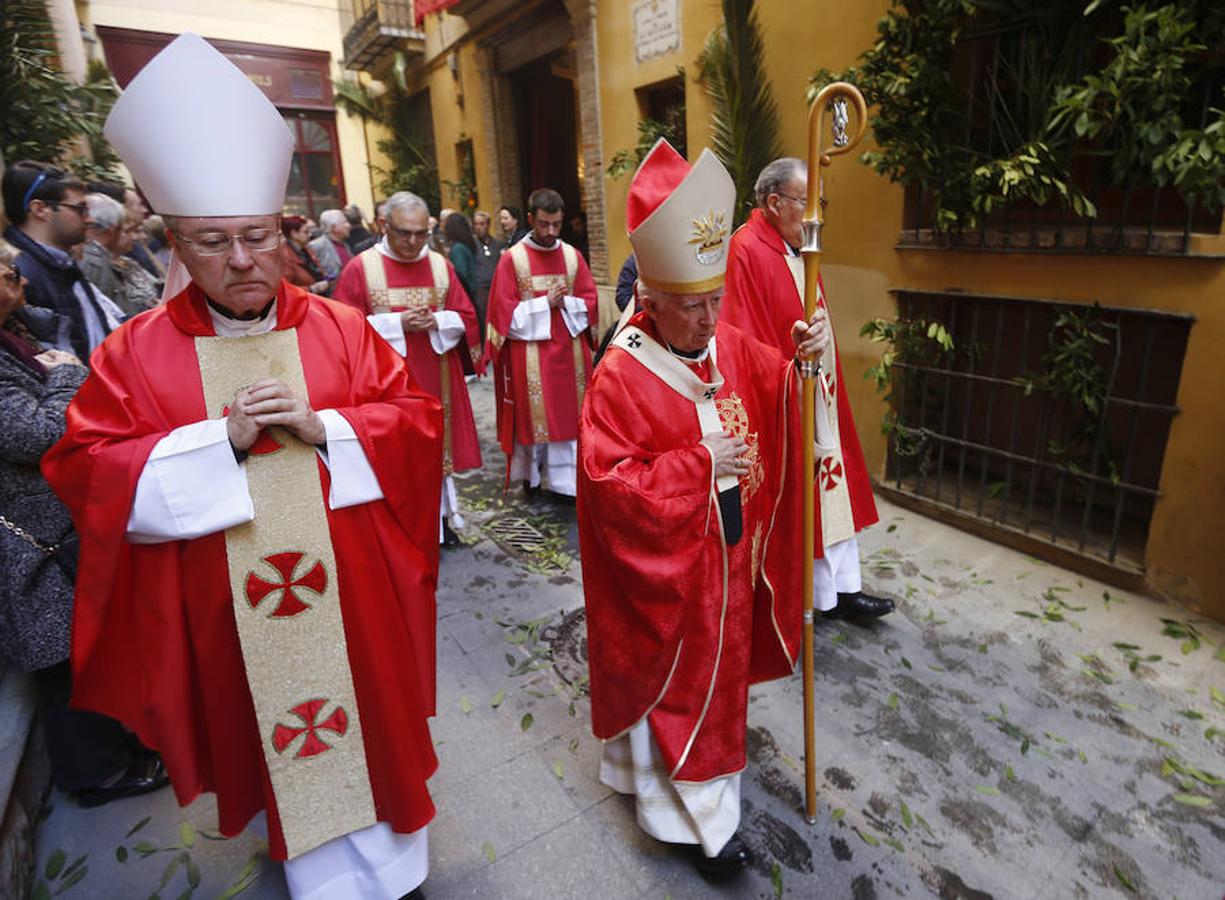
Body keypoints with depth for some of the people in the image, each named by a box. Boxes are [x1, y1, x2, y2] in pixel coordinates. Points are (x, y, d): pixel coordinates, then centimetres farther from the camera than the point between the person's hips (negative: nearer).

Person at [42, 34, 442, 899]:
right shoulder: (136, 351, -3)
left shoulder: (340, 327, -1)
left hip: (351, 587, 1)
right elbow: (85, 470, -5)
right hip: (228, 606, 0)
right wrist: (222, 439, -19)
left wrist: (321, 428, -19)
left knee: (368, 717, 15)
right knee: (276, 737, 15)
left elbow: (415, 416, -3)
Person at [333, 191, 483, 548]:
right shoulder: (360, 268, -4)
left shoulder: (440, 265, 7)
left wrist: (436, 322, -13)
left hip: (435, 378, 4)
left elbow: (466, 317, 7)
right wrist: (397, 322, -17)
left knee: (437, 444, 11)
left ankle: (440, 518, 27)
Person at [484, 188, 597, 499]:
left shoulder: (572, 256, 6)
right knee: (533, 414, 4)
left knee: (569, 413, 5)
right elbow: (505, 312, -8)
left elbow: (589, 301, 7)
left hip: (569, 351, 3)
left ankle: (566, 480, 15)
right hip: (530, 354, -3)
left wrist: (564, 303, -12)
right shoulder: (512, 259, -4)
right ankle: (531, 474, 23)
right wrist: (545, 304, -14)